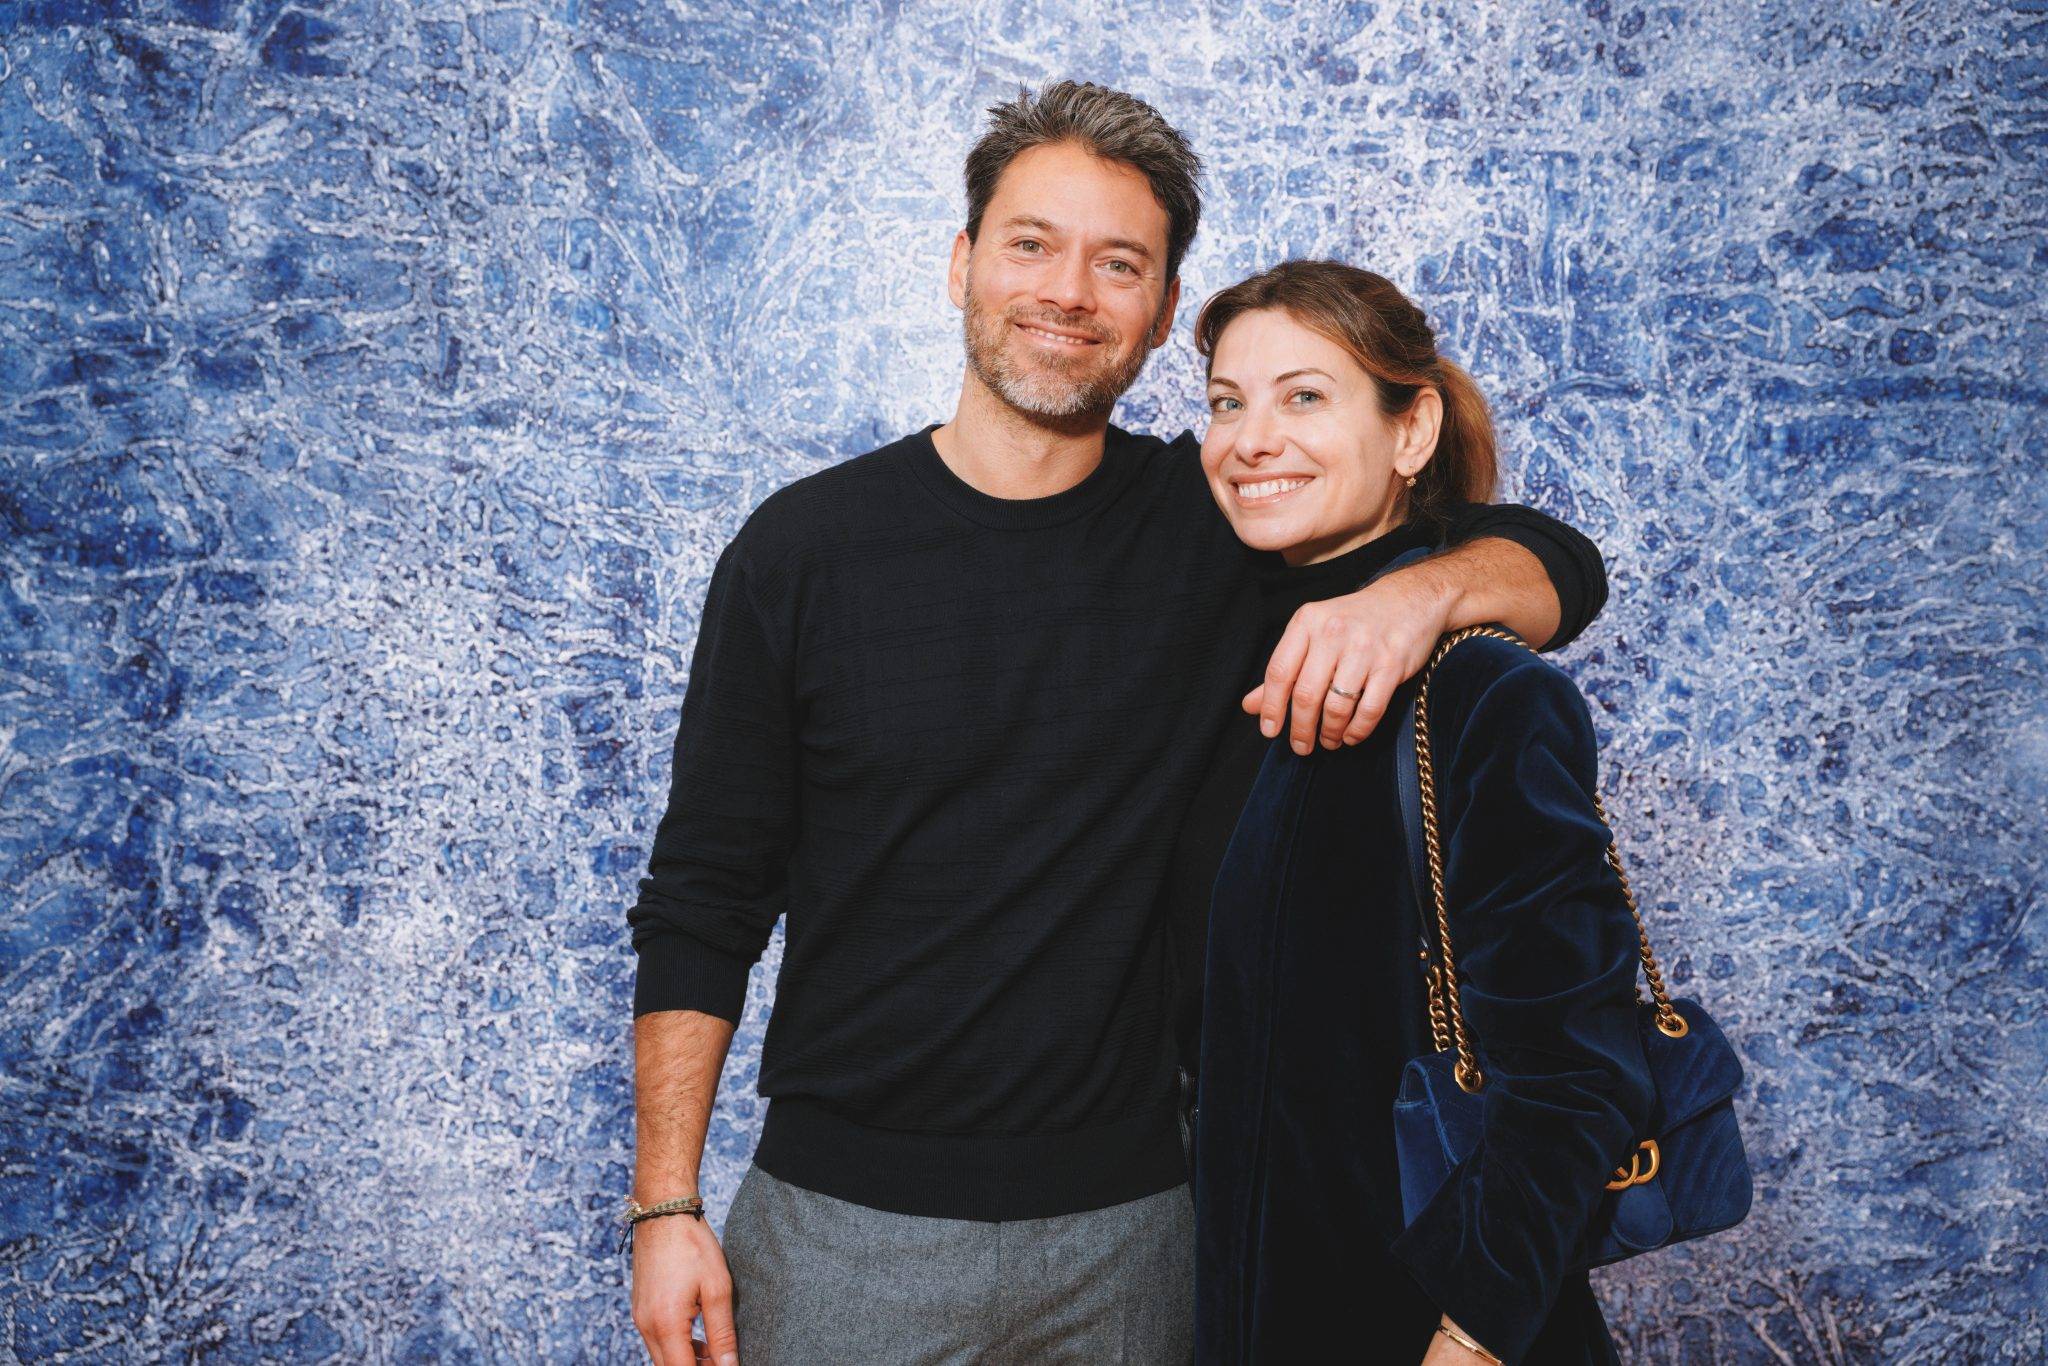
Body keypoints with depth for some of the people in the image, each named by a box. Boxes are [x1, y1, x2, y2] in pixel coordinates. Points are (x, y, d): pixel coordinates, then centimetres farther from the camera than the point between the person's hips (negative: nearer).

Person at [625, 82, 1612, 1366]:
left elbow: (1558, 562, 2)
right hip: (845, 1219, -1)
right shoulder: (805, 547, -5)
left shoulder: (1218, 524, -1)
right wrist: (667, 1206, -5)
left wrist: (1415, 592, -20)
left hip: (1126, 1227, 2)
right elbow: (703, 901, -1)